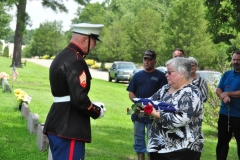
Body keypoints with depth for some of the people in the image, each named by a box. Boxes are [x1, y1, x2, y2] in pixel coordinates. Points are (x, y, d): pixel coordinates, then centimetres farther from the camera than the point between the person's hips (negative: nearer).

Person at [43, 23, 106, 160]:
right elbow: (79, 98, -23)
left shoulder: (62, 56, 14)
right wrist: (97, 112, -6)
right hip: (68, 129, -10)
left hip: (59, 125, 10)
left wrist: (92, 105, 16)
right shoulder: (75, 61, -18)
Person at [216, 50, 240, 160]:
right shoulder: (226, 74, 12)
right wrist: (223, 97, -13)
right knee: (222, 141, 15)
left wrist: (228, 94, -10)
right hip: (224, 114, 6)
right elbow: (218, 90, 7)